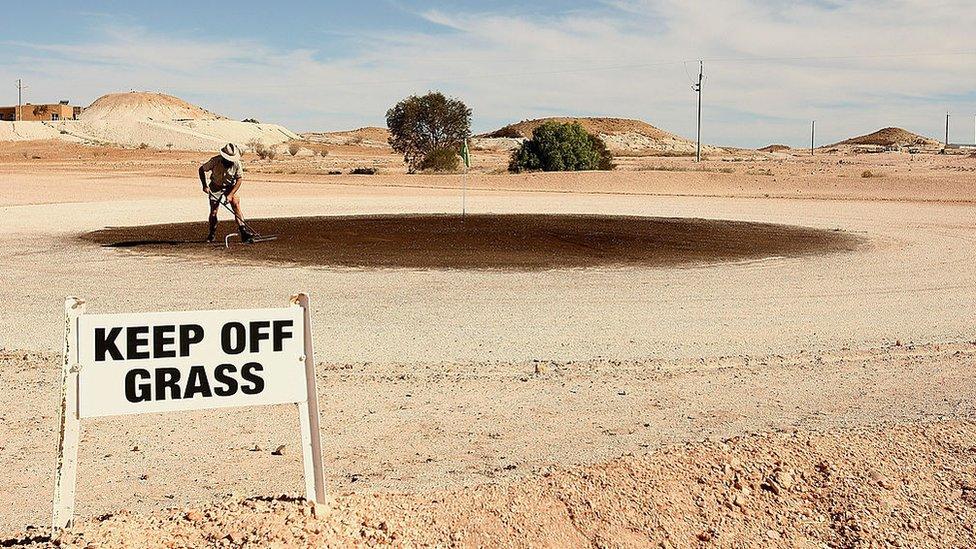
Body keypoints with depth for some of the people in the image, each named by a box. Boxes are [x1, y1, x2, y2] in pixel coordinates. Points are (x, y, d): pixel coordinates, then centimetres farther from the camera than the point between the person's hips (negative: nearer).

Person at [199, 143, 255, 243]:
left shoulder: (237, 163, -23)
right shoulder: (215, 161, -24)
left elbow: (239, 179, -17)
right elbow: (201, 169, -9)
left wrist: (231, 194, -25)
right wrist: (205, 186, -15)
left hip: (230, 187, 0)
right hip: (215, 187, 0)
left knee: (236, 205, -20)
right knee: (213, 211, -3)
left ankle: (244, 232, -24)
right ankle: (212, 234, 20)